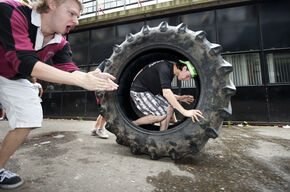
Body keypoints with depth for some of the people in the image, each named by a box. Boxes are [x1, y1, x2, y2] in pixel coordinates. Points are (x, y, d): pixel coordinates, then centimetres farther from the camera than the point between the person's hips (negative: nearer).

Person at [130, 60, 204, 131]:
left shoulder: (171, 70, 5)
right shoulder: (164, 68, -24)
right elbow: (166, 93, -35)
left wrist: (179, 98, 1)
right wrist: (184, 112, -36)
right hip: (139, 91, -9)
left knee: (169, 108, -1)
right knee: (161, 115, -16)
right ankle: (133, 124, -1)